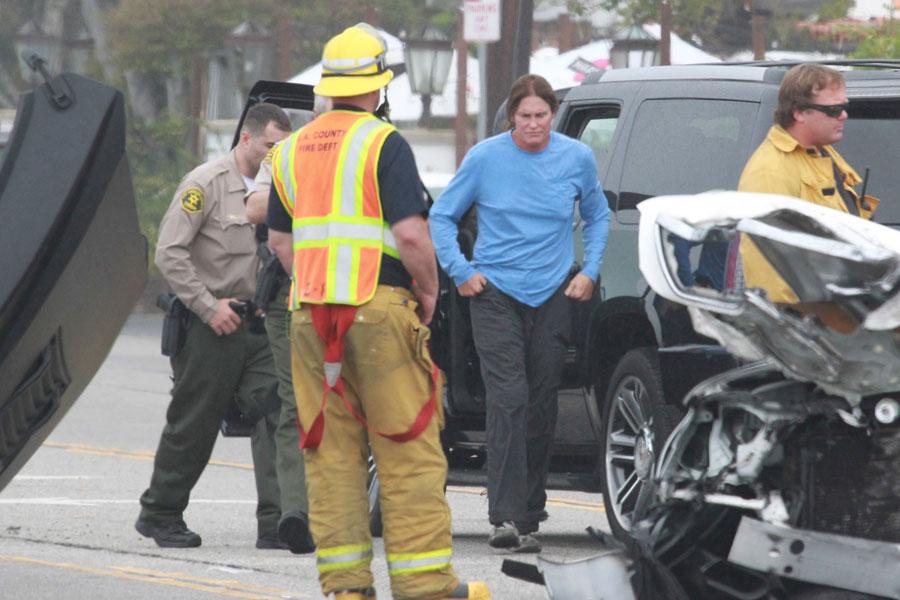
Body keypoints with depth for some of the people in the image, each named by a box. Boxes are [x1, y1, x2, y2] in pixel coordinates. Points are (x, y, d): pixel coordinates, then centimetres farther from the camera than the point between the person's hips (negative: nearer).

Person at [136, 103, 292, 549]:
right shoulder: (206, 184, -8)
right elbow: (169, 252, -13)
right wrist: (208, 306, -15)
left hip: (256, 324, 6)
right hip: (209, 325, -6)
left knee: (275, 412, -9)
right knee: (193, 424, 3)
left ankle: (275, 522, -12)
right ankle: (159, 514, 20)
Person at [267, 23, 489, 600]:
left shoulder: (293, 149, 13)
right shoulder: (383, 143, -9)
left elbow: (279, 239, 18)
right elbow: (411, 233, -16)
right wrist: (428, 290, -2)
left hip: (310, 314, 6)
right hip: (380, 308, -6)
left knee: (332, 451, 7)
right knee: (409, 450, -2)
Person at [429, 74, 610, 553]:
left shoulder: (576, 159, 4)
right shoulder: (485, 158, -3)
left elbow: (598, 217, 21)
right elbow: (441, 217, 8)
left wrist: (589, 271, 10)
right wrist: (460, 271, -1)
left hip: (553, 297, 3)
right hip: (496, 293, -3)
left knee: (541, 408, 4)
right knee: (508, 401, -15)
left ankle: (529, 518, 13)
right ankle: (504, 517, -20)